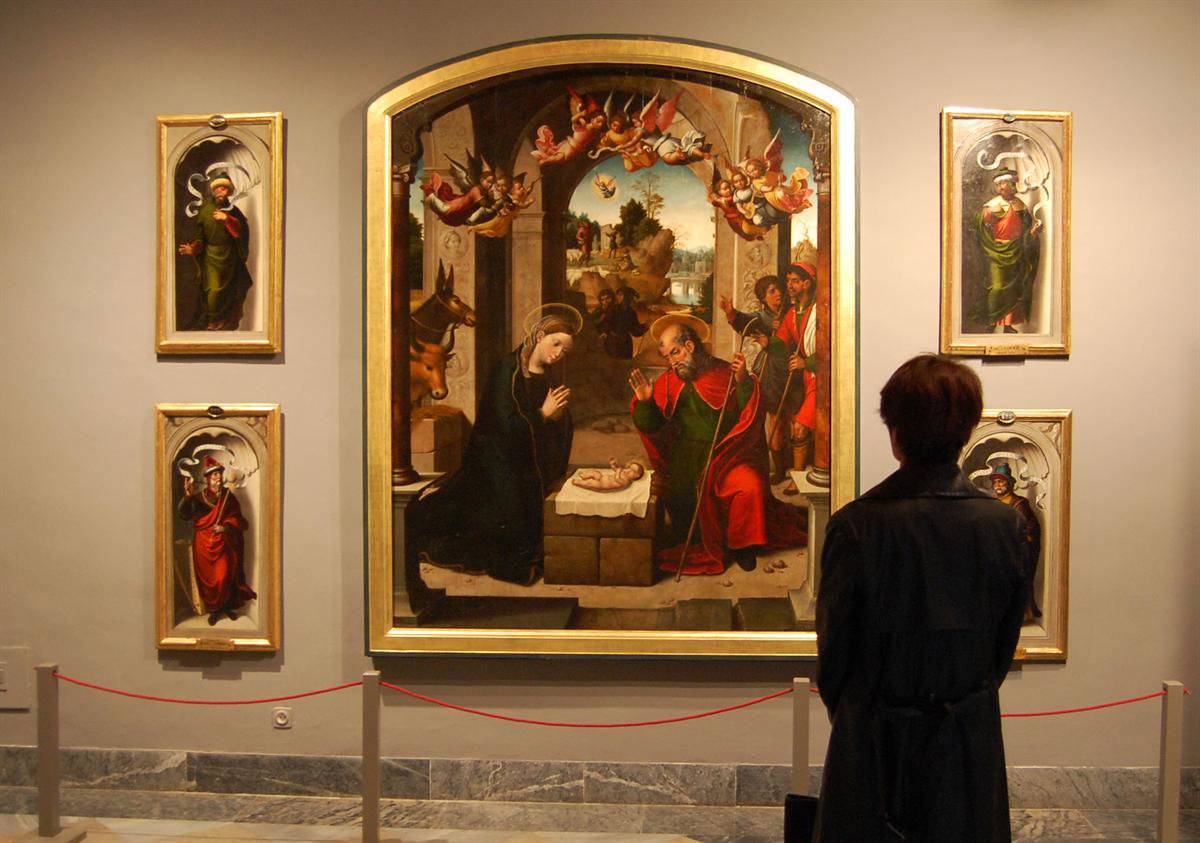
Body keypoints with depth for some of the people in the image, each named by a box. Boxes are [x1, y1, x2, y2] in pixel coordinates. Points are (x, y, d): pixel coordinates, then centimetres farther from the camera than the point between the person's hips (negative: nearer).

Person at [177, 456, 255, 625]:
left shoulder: (228, 496, 1)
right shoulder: (198, 497, -4)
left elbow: (236, 519, 3)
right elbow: (184, 515, -16)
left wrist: (225, 527, -17)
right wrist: (187, 497, -33)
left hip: (223, 544, 1)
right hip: (204, 544, -1)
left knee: (224, 577, -1)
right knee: (208, 579, 4)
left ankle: (228, 607, 18)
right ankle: (214, 610, 18)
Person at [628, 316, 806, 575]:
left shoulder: (725, 373, 0)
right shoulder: (668, 381, 8)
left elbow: (751, 415, -8)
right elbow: (650, 426, 4)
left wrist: (743, 381, -21)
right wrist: (645, 401, -14)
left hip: (727, 456, -2)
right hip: (686, 461, 2)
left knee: (751, 486, -26)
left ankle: (740, 544, 0)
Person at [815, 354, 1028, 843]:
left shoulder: (857, 525, -19)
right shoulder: (1005, 523, -8)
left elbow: (833, 643, -7)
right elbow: (1005, 643, 3)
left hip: (877, 742, -3)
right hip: (973, 736, 3)